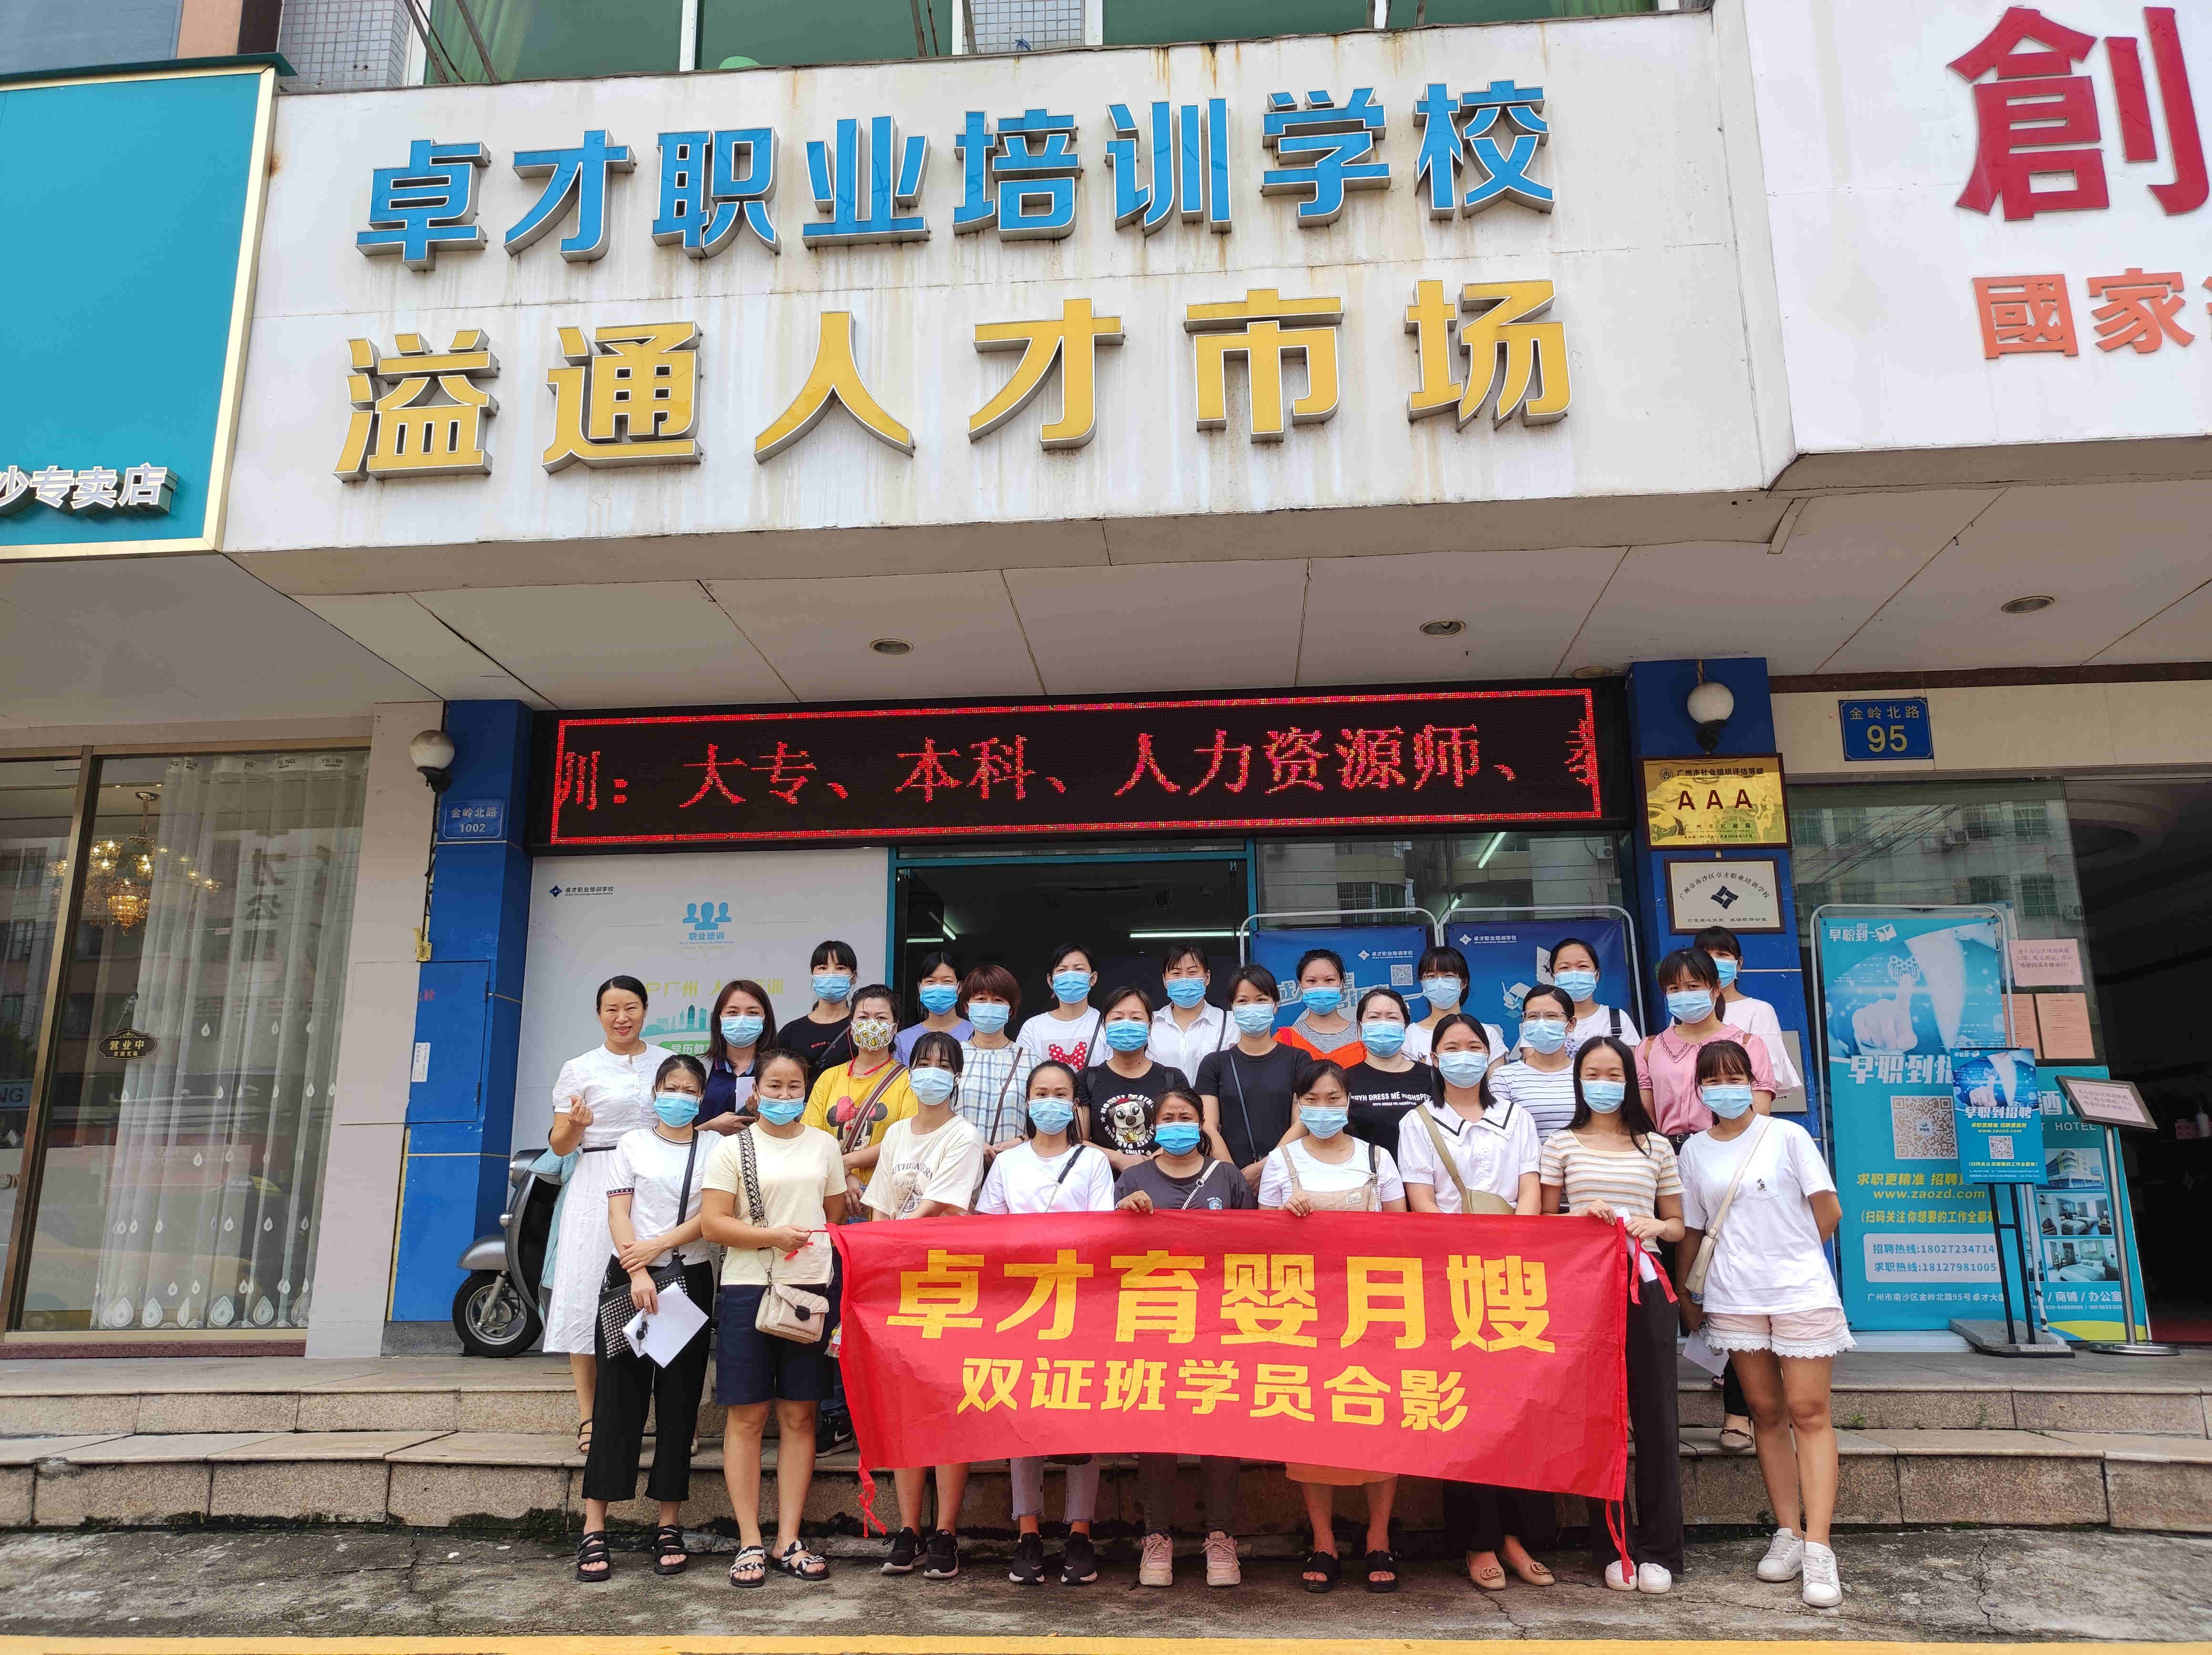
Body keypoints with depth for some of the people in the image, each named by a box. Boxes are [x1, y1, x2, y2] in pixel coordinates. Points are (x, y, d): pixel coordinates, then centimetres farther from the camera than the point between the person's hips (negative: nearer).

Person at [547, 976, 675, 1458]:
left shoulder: (669, 1063, 13)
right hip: (597, 1186, -1)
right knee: (588, 1294, -6)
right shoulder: (578, 1070, 8)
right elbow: (561, 1145, 9)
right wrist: (577, 1124, -13)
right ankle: (589, 1418, 1)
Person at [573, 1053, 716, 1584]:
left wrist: (659, 1245, -15)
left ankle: (669, 1527, 10)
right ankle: (594, 1530, 1)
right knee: (619, 1400, -2)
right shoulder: (633, 1144, 7)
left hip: (691, 1278, 1)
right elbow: (618, 1213, -1)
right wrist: (638, 1273, -13)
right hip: (630, 1277, -1)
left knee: (679, 1403, 3)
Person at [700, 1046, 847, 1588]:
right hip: (747, 1289, -2)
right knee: (747, 1416, 2)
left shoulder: (824, 1145, 11)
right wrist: (773, 1236, -16)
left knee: (799, 1416, 6)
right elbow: (713, 1222, -6)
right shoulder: (733, 1148, 2)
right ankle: (750, 1542, 11)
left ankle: (789, 1541, 14)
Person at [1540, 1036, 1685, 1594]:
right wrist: (1581, 1215, -12)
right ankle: (1611, 1548, 13)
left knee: (1655, 1416, 1)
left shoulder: (1656, 1146, 10)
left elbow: (1677, 1225, 14)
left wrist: (1657, 1227, -7)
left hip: (1643, 1287, 1)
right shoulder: (1561, 1144, 6)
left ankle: (1659, 1550, 12)